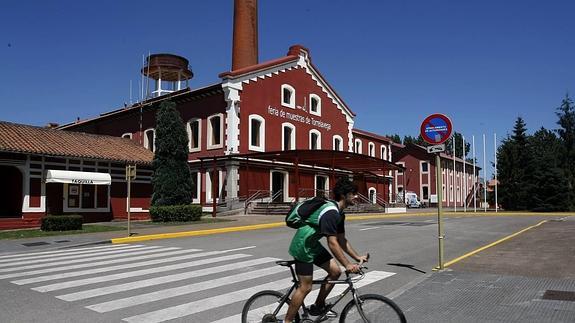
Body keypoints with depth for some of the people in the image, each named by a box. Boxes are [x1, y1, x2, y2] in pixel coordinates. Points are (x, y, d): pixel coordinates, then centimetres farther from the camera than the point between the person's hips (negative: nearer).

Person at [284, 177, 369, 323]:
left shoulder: (339, 213, 6)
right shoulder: (330, 212, -26)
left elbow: (342, 240, 13)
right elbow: (333, 243, -27)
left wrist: (358, 257, 8)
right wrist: (348, 265, -25)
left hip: (313, 244, 10)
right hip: (302, 246, -10)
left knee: (335, 271, 8)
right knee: (305, 287, -6)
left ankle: (318, 307, 22)